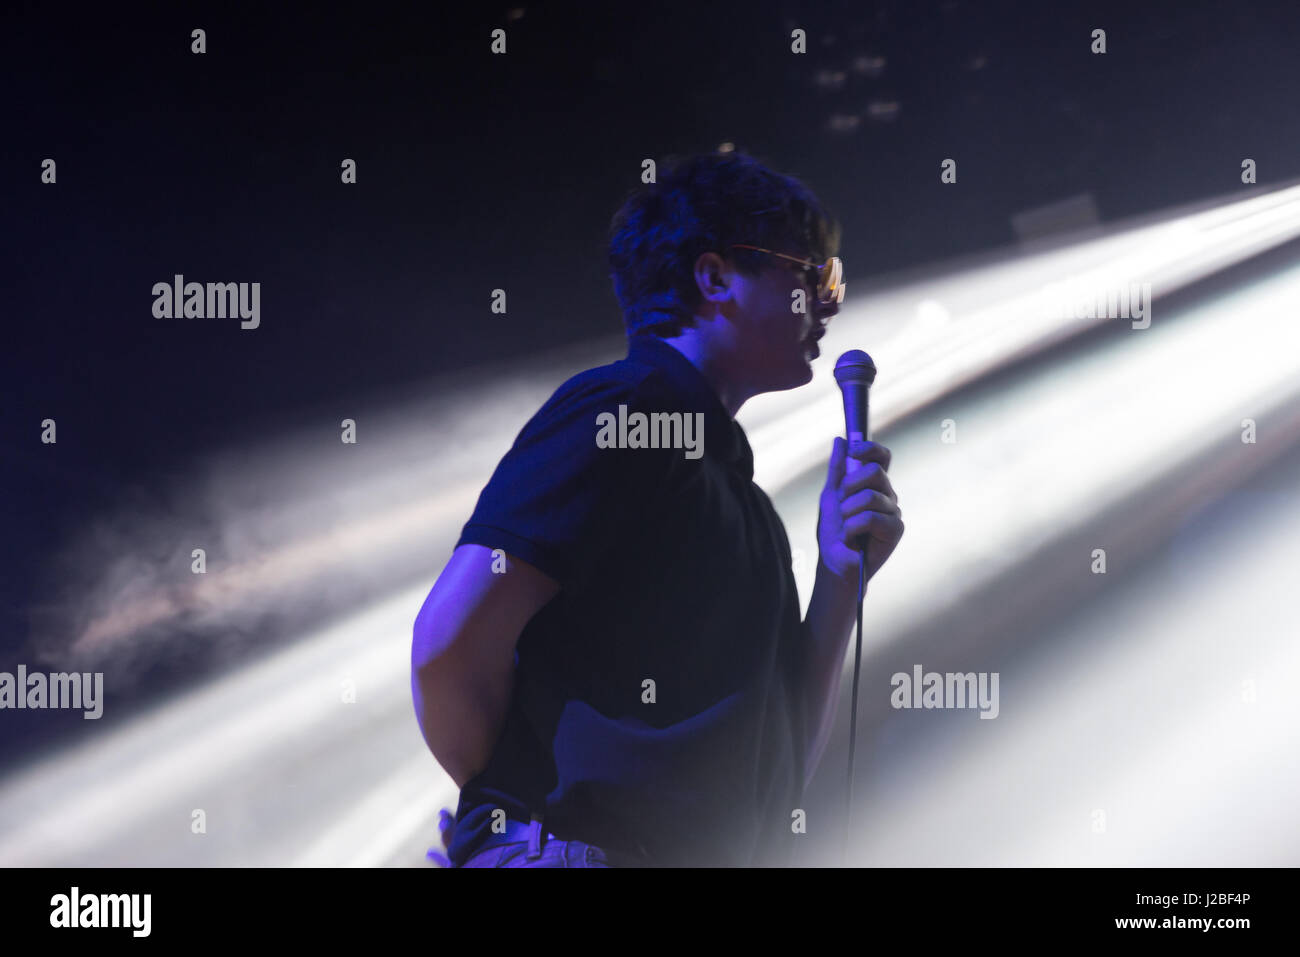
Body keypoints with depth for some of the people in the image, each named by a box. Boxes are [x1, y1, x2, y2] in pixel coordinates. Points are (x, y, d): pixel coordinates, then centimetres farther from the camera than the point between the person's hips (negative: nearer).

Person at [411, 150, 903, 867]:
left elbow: (780, 763, 15)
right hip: (578, 844, -8)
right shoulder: (617, 405, -5)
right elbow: (450, 641, -16)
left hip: (714, 850, 8)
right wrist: (520, 804, -1)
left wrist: (842, 575, 6)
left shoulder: (739, 495, 20)